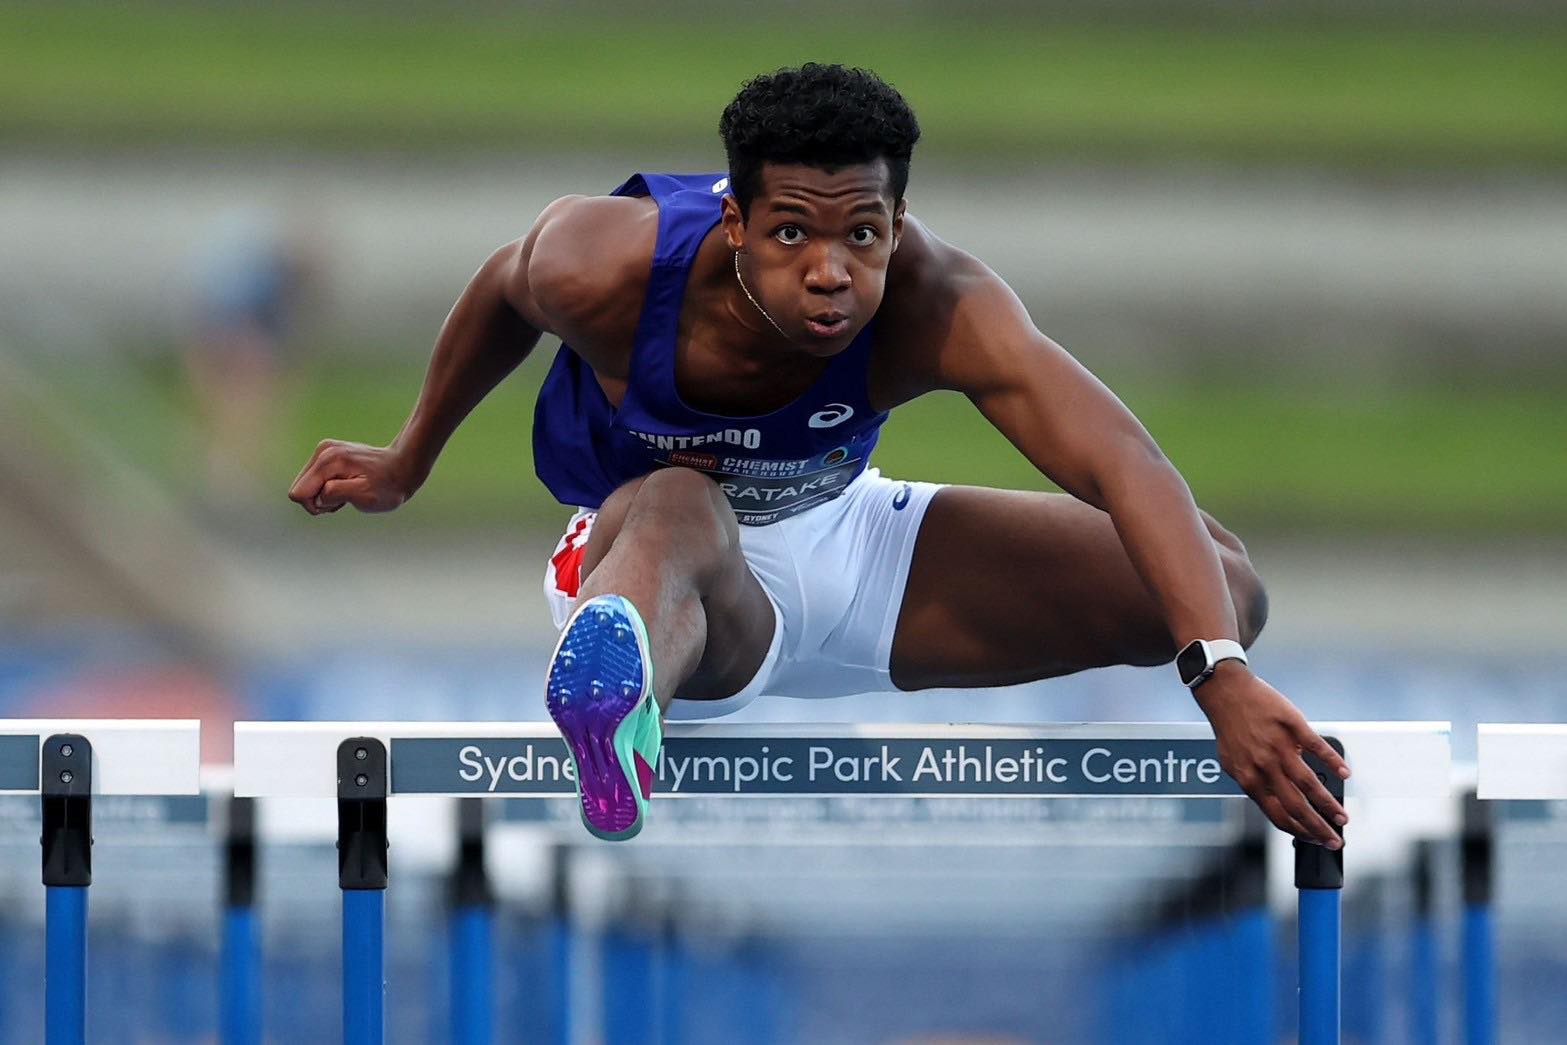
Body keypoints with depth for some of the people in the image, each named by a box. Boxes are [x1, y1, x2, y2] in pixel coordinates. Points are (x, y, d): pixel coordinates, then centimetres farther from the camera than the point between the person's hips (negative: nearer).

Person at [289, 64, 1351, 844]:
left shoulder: (930, 302, -33)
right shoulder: (604, 266, -30)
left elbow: (1119, 460, -46)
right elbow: (502, 292, -3)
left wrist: (1223, 676, -60)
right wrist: (409, 463, 14)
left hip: (839, 540, 3)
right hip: (645, 552, -3)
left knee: (1219, 585, -14)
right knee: (678, 512, -45)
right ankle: (615, 680, -81)